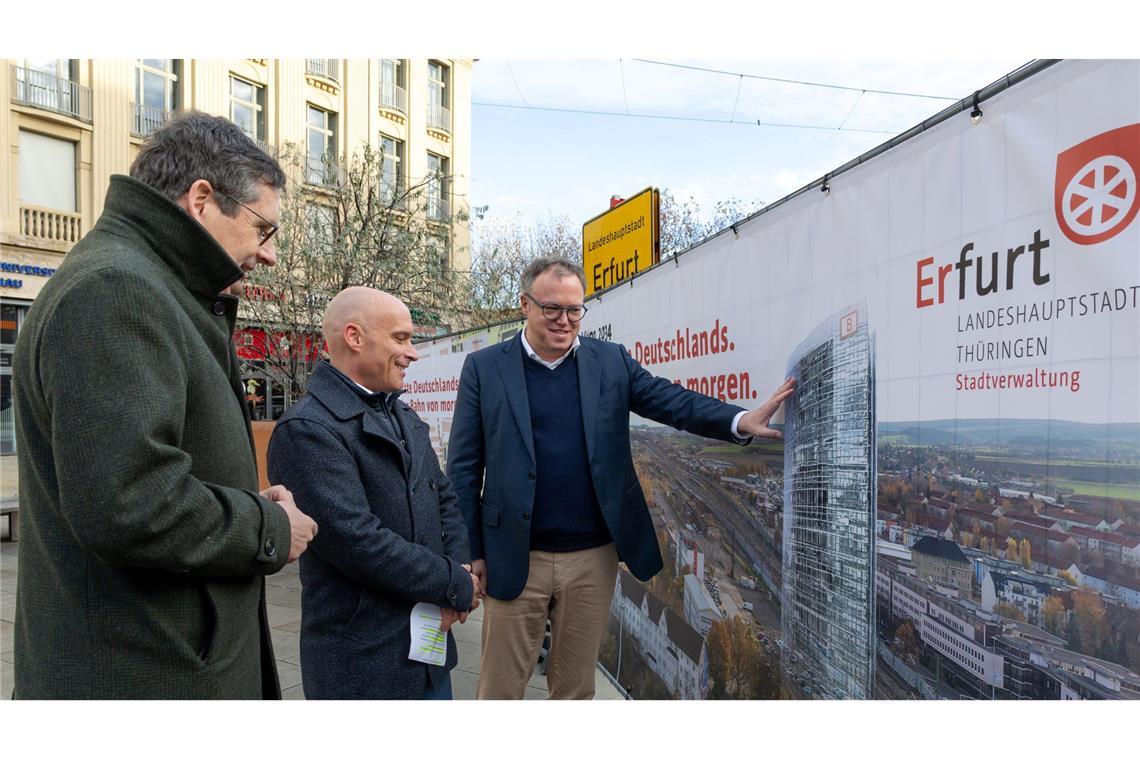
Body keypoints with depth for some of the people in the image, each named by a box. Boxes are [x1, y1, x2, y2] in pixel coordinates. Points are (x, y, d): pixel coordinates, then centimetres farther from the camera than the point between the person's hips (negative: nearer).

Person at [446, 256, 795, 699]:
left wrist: (741, 421, -21)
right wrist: (471, 551, -4)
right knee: (500, 689, 11)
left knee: (576, 687, 18)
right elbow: (463, 469, -1)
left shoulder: (611, 361, 4)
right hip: (515, 559, -2)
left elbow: (674, 402, -4)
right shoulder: (484, 368, -2)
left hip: (593, 558, 2)